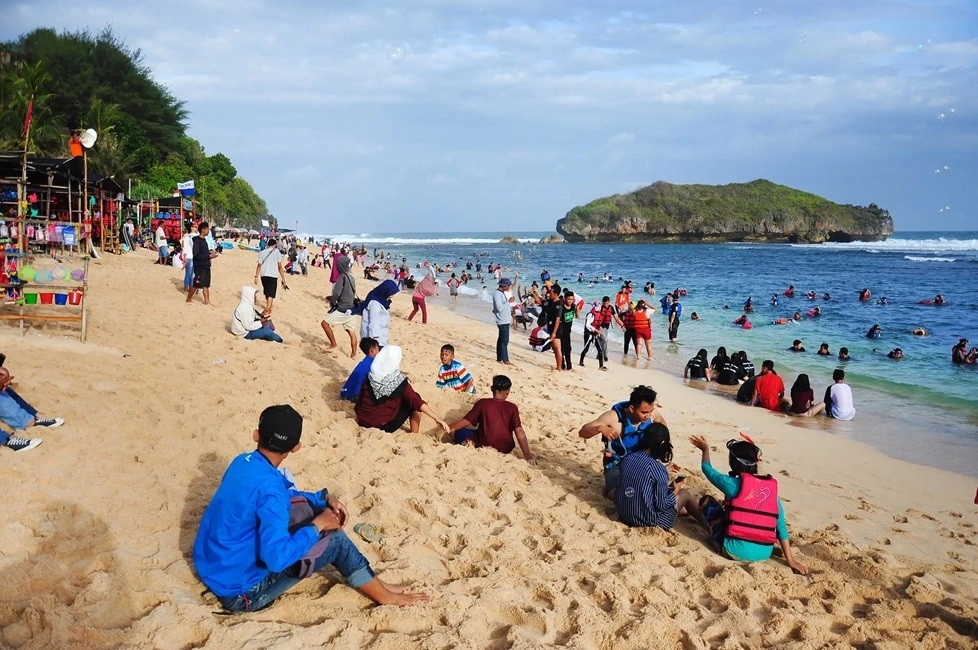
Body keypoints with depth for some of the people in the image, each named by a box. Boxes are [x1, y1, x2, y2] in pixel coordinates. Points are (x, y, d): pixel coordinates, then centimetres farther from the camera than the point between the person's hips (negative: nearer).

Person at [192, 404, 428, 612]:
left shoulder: (243, 463, -1)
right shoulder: (268, 487, -29)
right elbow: (277, 558, -34)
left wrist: (326, 498, 2)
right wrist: (317, 525, -19)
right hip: (239, 592, -8)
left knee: (308, 506, 12)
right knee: (335, 539, -5)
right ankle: (384, 596, 16)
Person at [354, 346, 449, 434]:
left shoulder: (370, 377, -2)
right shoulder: (398, 382, -14)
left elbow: (360, 401, 7)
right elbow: (418, 403, -19)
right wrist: (438, 419, -19)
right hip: (385, 427, -5)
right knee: (414, 405, 9)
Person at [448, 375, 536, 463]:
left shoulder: (482, 403, -11)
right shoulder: (512, 408, -10)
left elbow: (465, 422, -9)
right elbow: (519, 431, -17)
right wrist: (527, 455, -19)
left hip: (486, 446, -3)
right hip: (506, 449, 4)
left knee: (460, 432, 12)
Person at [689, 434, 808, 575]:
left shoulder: (733, 484, -11)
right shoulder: (772, 487, 0)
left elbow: (707, 468, 8)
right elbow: (781, 526, 0)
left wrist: (705, 449, 28)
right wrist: (790, 560, 4)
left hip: (734, 551, -5)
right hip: (764, 554, 5)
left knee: (706, 500, 16)